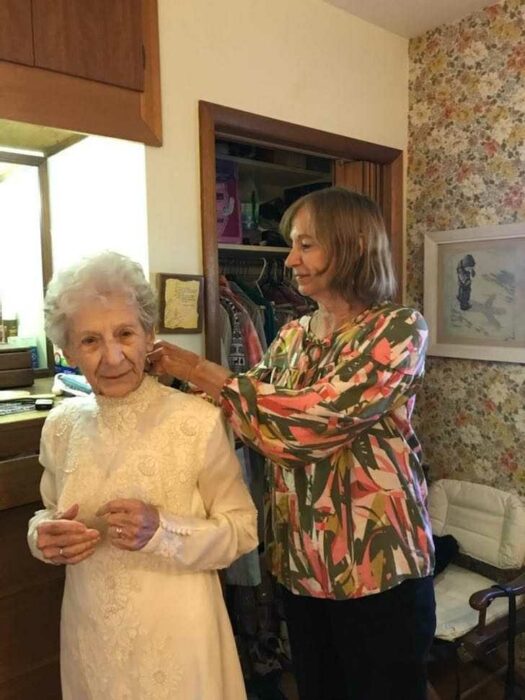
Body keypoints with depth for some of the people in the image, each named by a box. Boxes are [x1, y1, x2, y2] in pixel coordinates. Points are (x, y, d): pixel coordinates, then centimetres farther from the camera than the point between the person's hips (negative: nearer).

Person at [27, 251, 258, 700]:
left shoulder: (198, 420, -19)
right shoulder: (62, 424, -4)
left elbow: (243, 531, -12)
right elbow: (51, 512, 10)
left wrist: (163, 531, -27)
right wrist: (45, 536, -11)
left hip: (176, 633, -3)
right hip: (91, 633, 4)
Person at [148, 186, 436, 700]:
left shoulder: (398, 329, -15)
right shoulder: (291, 335, 5)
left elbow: (315, 420, -27)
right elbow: (254, 419, 7)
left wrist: (200, 372, -21)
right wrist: (173, 377, -4)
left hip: (377, 564, -6)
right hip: (298, 561, 6)